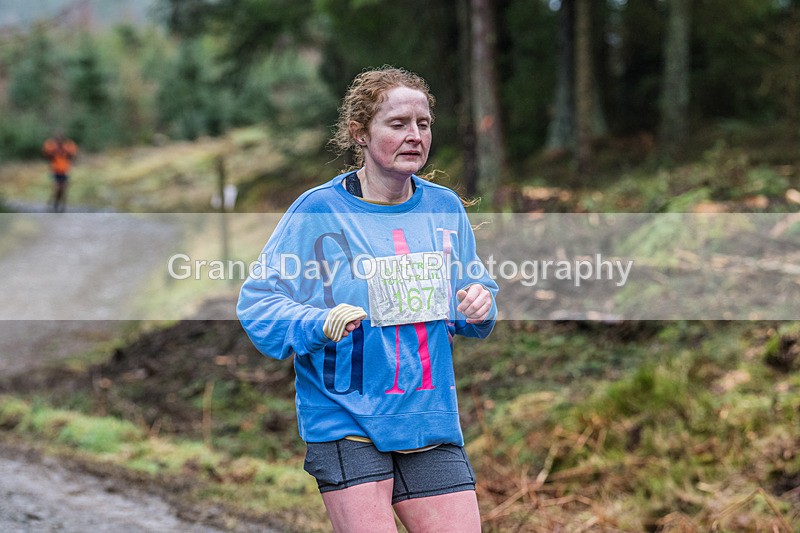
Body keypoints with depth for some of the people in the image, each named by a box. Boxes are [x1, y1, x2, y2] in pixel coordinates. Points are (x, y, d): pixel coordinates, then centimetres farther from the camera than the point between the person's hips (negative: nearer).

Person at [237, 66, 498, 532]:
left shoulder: (445, 208, 8)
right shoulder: (318, 210, -6)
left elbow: (475, 298, 18)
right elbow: (258, 302, -7)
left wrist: (480, 309, -6)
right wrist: (320, 324, -25)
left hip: (432, 422, 4)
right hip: (347, 421, -4)